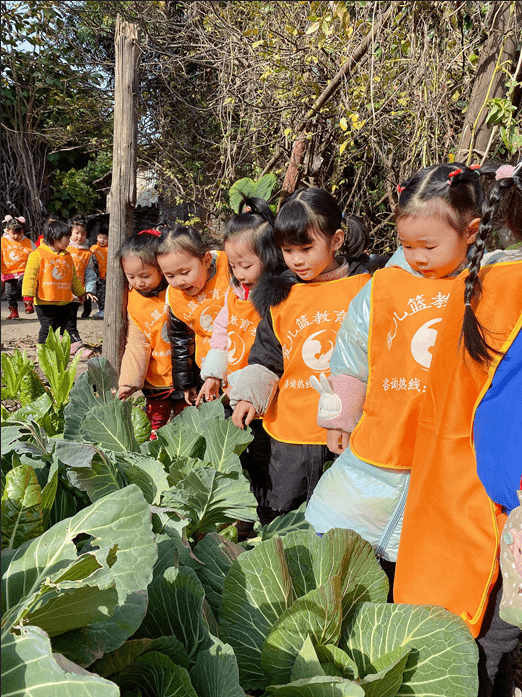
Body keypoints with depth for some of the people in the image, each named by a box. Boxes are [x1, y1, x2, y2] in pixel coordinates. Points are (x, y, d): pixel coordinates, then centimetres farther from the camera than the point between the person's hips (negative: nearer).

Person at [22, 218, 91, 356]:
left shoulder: (67, 257, 13)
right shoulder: (38, 254, -6)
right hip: (45, 302, -5)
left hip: (65, 301, 5)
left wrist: (80, 293, 29)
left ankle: (77, 347, 11)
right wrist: (28, 294, -17)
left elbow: (74, 277, 23)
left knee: (69, 325, 8)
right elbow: (30, 275, -10)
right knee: (47, 328, 2)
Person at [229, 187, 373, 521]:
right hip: (290, 433, 3)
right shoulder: (280, 297, 4)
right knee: (284, 517, 15)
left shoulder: (366, 288, -4)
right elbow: (266, 356, 11)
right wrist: (249, 393, -2)